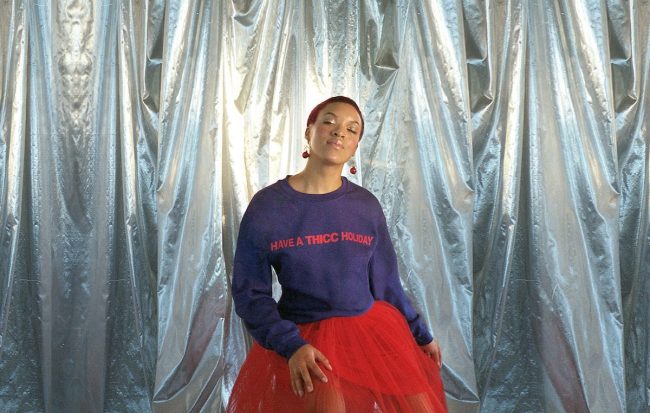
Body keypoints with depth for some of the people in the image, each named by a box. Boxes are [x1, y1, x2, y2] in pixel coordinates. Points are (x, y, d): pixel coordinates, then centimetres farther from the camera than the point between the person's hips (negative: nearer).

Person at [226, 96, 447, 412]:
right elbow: (250, 292, -5)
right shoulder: (266, 205, -7)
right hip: (300, 340, -3)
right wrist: (291, 345, -18)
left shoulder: (367, 206, 1)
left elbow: (385, 282, 12)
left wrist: (421, 335, 17)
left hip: (371, 329, 3)